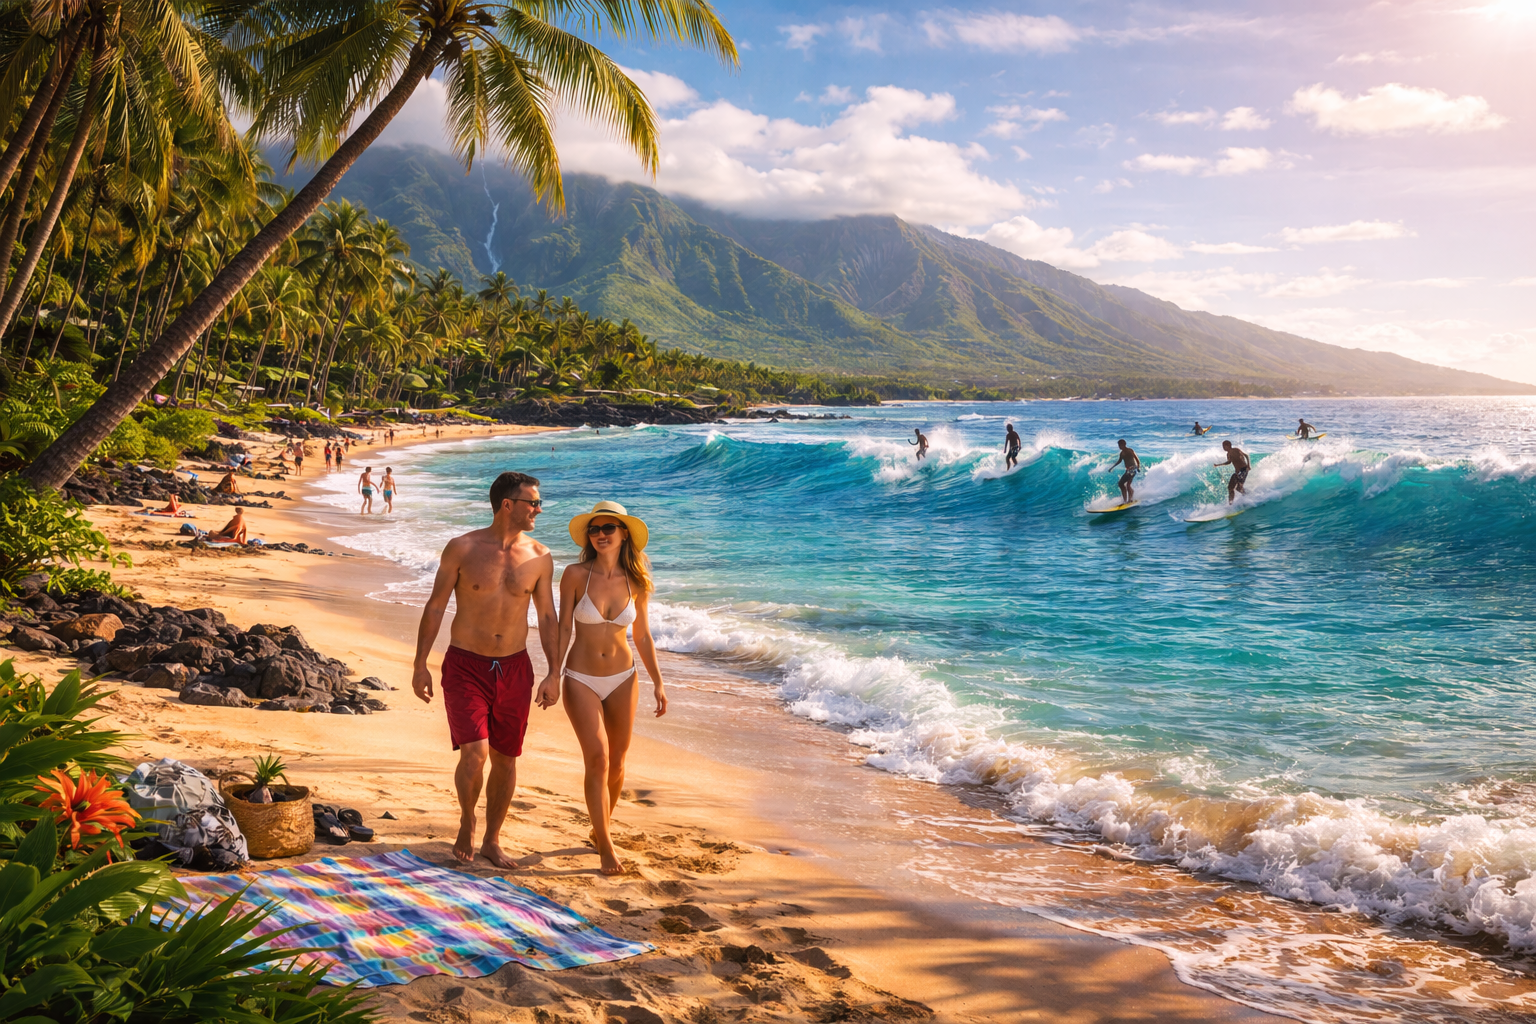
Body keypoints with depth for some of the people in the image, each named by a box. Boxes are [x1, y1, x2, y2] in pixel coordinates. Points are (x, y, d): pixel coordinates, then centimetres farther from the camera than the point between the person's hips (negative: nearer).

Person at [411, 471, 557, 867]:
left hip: (514, 669, 3)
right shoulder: (462, 549, -6)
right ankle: (467, 824, 14)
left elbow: (547, 618, 9)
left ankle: (492, 841, 25)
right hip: (465, 667, -3)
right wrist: (420, 664, -4)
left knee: (505, 759, 8)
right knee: (474, 753, -14)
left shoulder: (539, 557, 2)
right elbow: (435, 607, -1)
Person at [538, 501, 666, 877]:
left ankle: (601, 830, 34)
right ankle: (606, 849, -5)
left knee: (616, 764, 11)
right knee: (597, 760, -14)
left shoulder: (636, 582, -3)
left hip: (623, 679, 3)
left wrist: (658, 682, 5)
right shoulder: (576, 575, -10)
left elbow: (642, 636, 6)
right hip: (581, 680, -3)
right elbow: (564, 628, -5)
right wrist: (552, 676, -9)